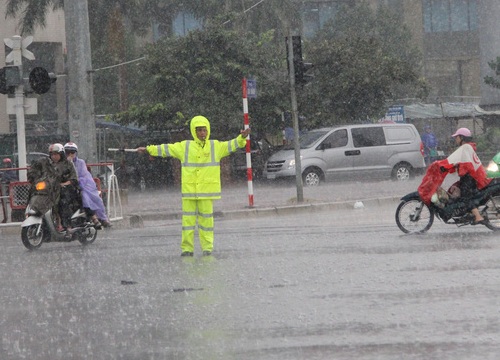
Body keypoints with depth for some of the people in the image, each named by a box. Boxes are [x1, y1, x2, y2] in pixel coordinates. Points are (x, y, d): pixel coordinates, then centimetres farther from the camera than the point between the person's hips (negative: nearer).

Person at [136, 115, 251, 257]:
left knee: (206, 217, 1)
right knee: (188, 218, 0)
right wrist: (149, 149, 10)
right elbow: (166, 149, 12)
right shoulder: (185, 147, 9)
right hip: (189, 190, 1)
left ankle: (207, 247, 7)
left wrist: (242, 138, -16)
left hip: (207, 190, -1)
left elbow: (231, 145, 2)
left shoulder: (216, 146, 8)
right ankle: (187, 248, 4)